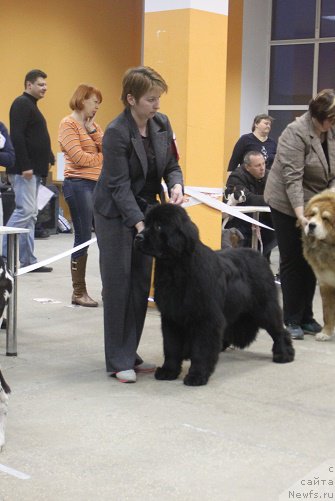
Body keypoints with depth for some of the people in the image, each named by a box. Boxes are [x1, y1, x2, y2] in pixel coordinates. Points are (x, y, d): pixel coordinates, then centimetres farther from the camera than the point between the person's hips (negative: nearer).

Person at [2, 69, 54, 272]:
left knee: (30, 214, 9)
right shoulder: (22, 104, -10)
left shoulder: (31, 105, 20)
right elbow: (17, 137, -20)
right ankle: (5, 256, -9)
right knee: (24, 211, -13)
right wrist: (25, 166, -23)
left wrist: (48, 156, 15)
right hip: (24, 170, -10)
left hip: (33, 170, 10)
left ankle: (28, 259, 12)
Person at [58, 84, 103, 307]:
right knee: (83, 237, -4)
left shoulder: (94, 124, 16)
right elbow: (78, 157, -13)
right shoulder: (69, 124, -4)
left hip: (98, 184, 7)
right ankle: (78, 292, 4)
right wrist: (102, 158, 1)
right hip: (79, 185, -7)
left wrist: (92, 130, -5)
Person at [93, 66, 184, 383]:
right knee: (118, 285, -4)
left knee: (141, 284, 8)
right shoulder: (116, 133, -21)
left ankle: (130, 354, 17)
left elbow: (171, 164, 6)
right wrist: (138, 223, -29)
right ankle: (118, 362, 3)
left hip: (145, 211, 7)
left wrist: (176, 185, -16)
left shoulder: (162, 123, -1)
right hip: (116, 214, -6)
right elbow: (119, 185, -22)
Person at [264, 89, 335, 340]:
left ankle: (306, 317, 18)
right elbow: (292, 177, -24)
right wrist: (300, 213, -30)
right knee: (292, 262, -2)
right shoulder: (296, 133, -19)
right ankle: (292, 321, 5)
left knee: (310, 262, 9)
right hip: (289, 205, -6)